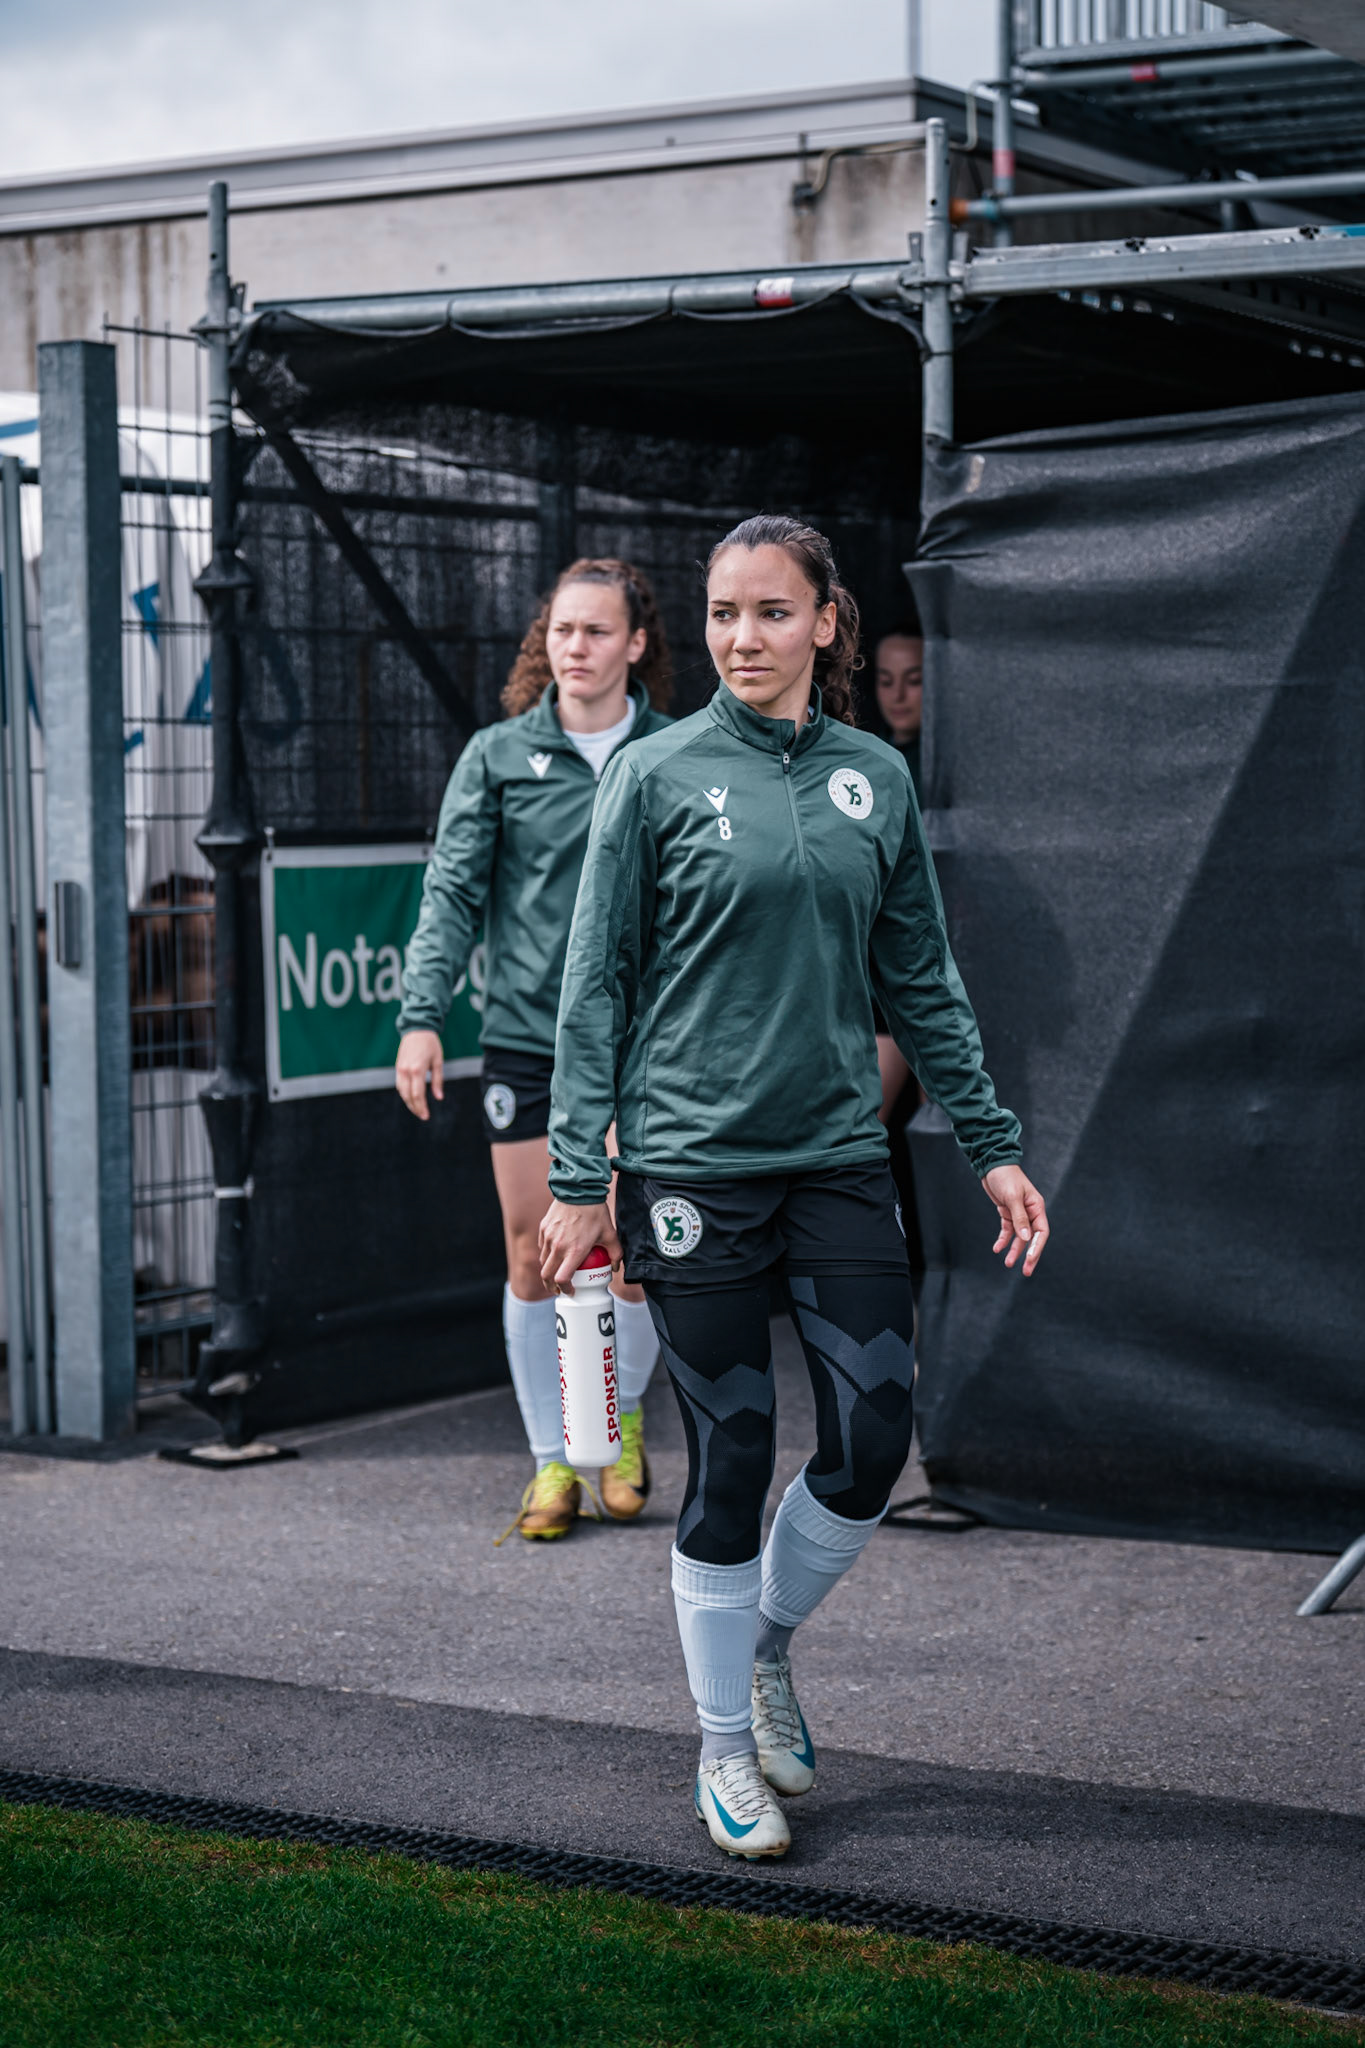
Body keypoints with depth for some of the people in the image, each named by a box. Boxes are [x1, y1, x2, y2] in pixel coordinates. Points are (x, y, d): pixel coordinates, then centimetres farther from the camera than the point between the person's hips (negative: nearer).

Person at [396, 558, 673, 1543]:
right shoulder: (498, 756, 3)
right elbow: (454, 892, 0)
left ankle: (622, 1417, 27)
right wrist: (422, 1015, -11)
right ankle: (553, 1459, 17)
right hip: (525, 1035, 1)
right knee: (532, 1256, 4)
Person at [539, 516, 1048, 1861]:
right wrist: (575, 1179, -5)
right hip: (694, 1165, -3)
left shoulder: (876, 780, 8)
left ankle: (766, 1643, 27)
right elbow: (594, 985, -1)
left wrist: (991, 1146, 11)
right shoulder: (658, 777, -2)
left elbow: (922, 982, 14)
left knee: (873, 1442, -1)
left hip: (838, 1159, 4)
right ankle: (726, 1748, 18)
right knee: (731, 1463, 2)